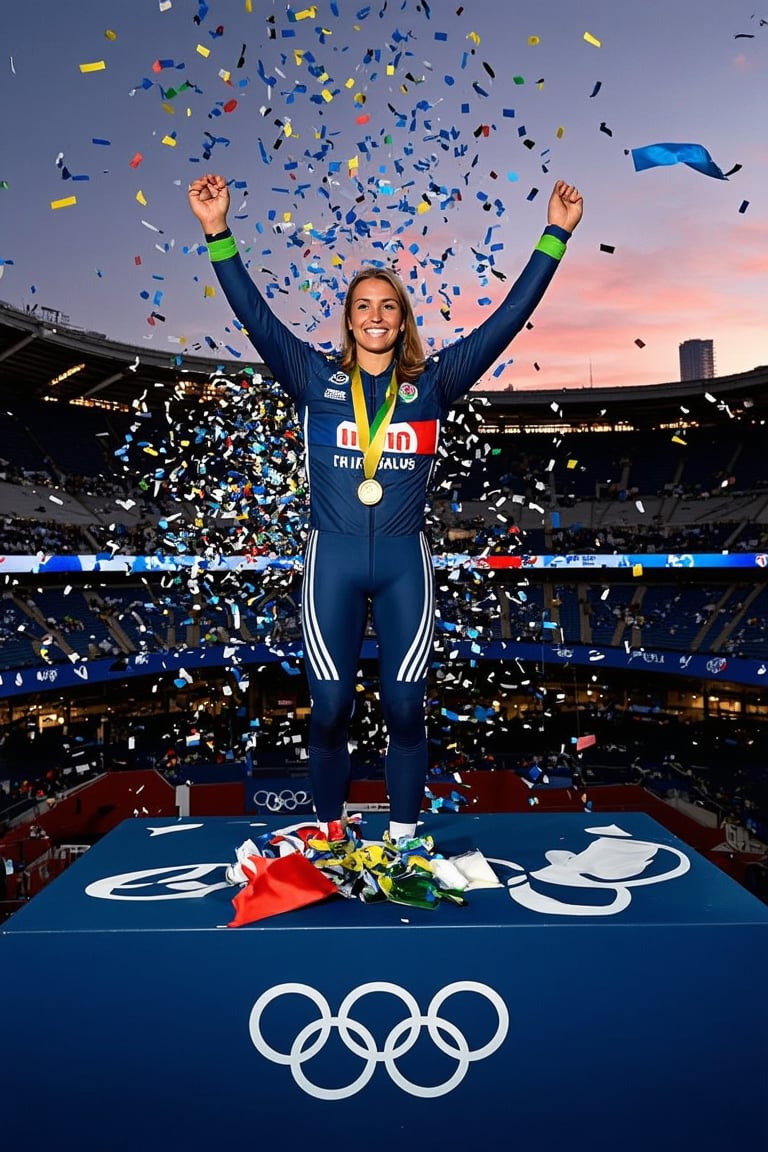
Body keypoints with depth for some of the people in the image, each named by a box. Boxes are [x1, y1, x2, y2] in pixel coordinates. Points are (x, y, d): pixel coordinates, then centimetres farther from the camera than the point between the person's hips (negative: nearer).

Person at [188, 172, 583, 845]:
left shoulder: (433, 383, 7)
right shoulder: (317, 379, 6)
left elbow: (508, 319, 5)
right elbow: (256, 317, -2)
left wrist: (554, 236, 3)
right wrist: (219, 233, -11)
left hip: (405, 562, 1)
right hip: (333, 560, 0)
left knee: (404, 707, 2)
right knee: (330, 708, 2)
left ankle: (404, 840, 19)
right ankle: (330, 833, 23)